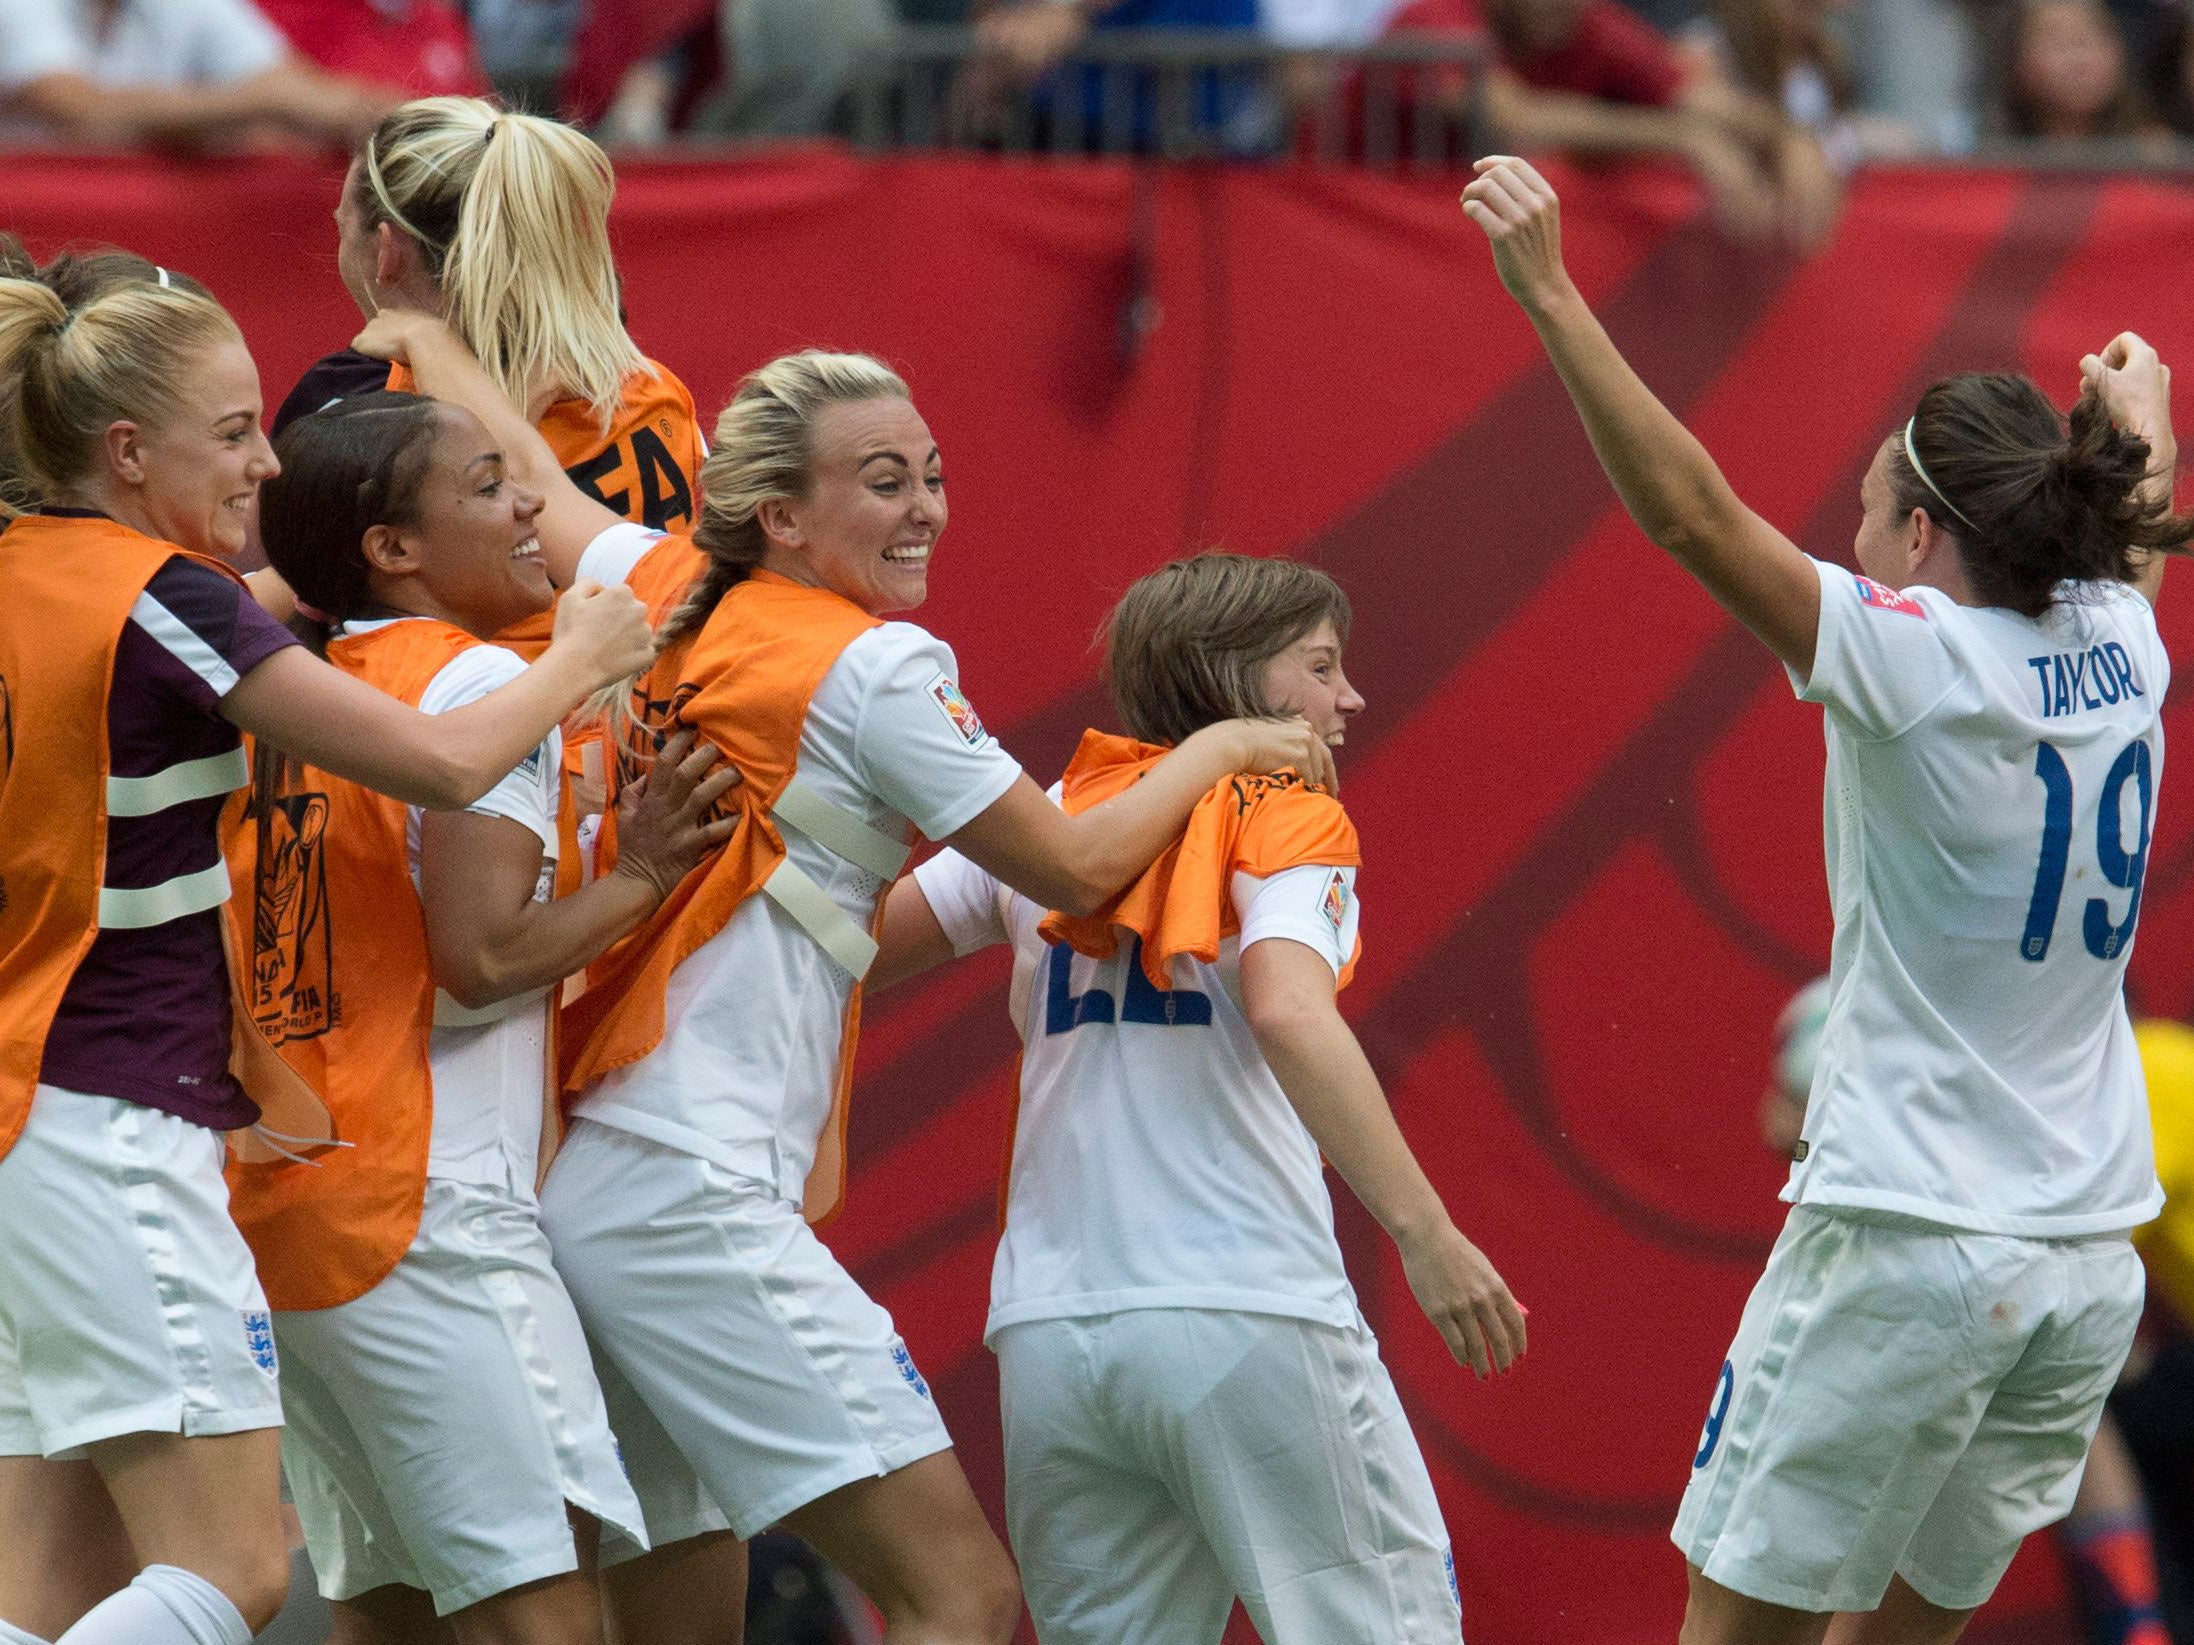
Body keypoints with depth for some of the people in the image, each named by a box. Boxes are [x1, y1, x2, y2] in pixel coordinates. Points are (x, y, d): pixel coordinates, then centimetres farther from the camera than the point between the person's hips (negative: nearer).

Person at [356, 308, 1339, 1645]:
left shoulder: (666, 593, 13)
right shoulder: (877, 668, -6)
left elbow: (528, 476, 31)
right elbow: (1076, 868, -1)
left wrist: (419, 338, 50)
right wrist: (1221, 749, 16)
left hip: (572, 1184, 9)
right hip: (697, 1201, -9)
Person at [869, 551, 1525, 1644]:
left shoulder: (1050, 816, 16)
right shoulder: (1289, 819, 1)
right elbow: (1289, 1015, -17)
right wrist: (1423, 1232, -21)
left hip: (1049, 1337, 5)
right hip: (1245, 1321, -5)